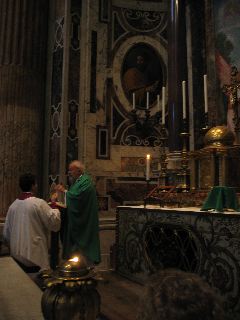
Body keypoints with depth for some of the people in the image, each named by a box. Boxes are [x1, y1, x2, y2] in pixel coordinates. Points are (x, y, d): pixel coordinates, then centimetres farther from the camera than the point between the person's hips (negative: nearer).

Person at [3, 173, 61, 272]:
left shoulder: (13, 205, 4)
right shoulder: (39, 203, -14)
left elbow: (6, 233, 10)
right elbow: (54, 223, -11)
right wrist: (55, 209, 5)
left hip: (16, 256, 6)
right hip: (34, 256, -6)